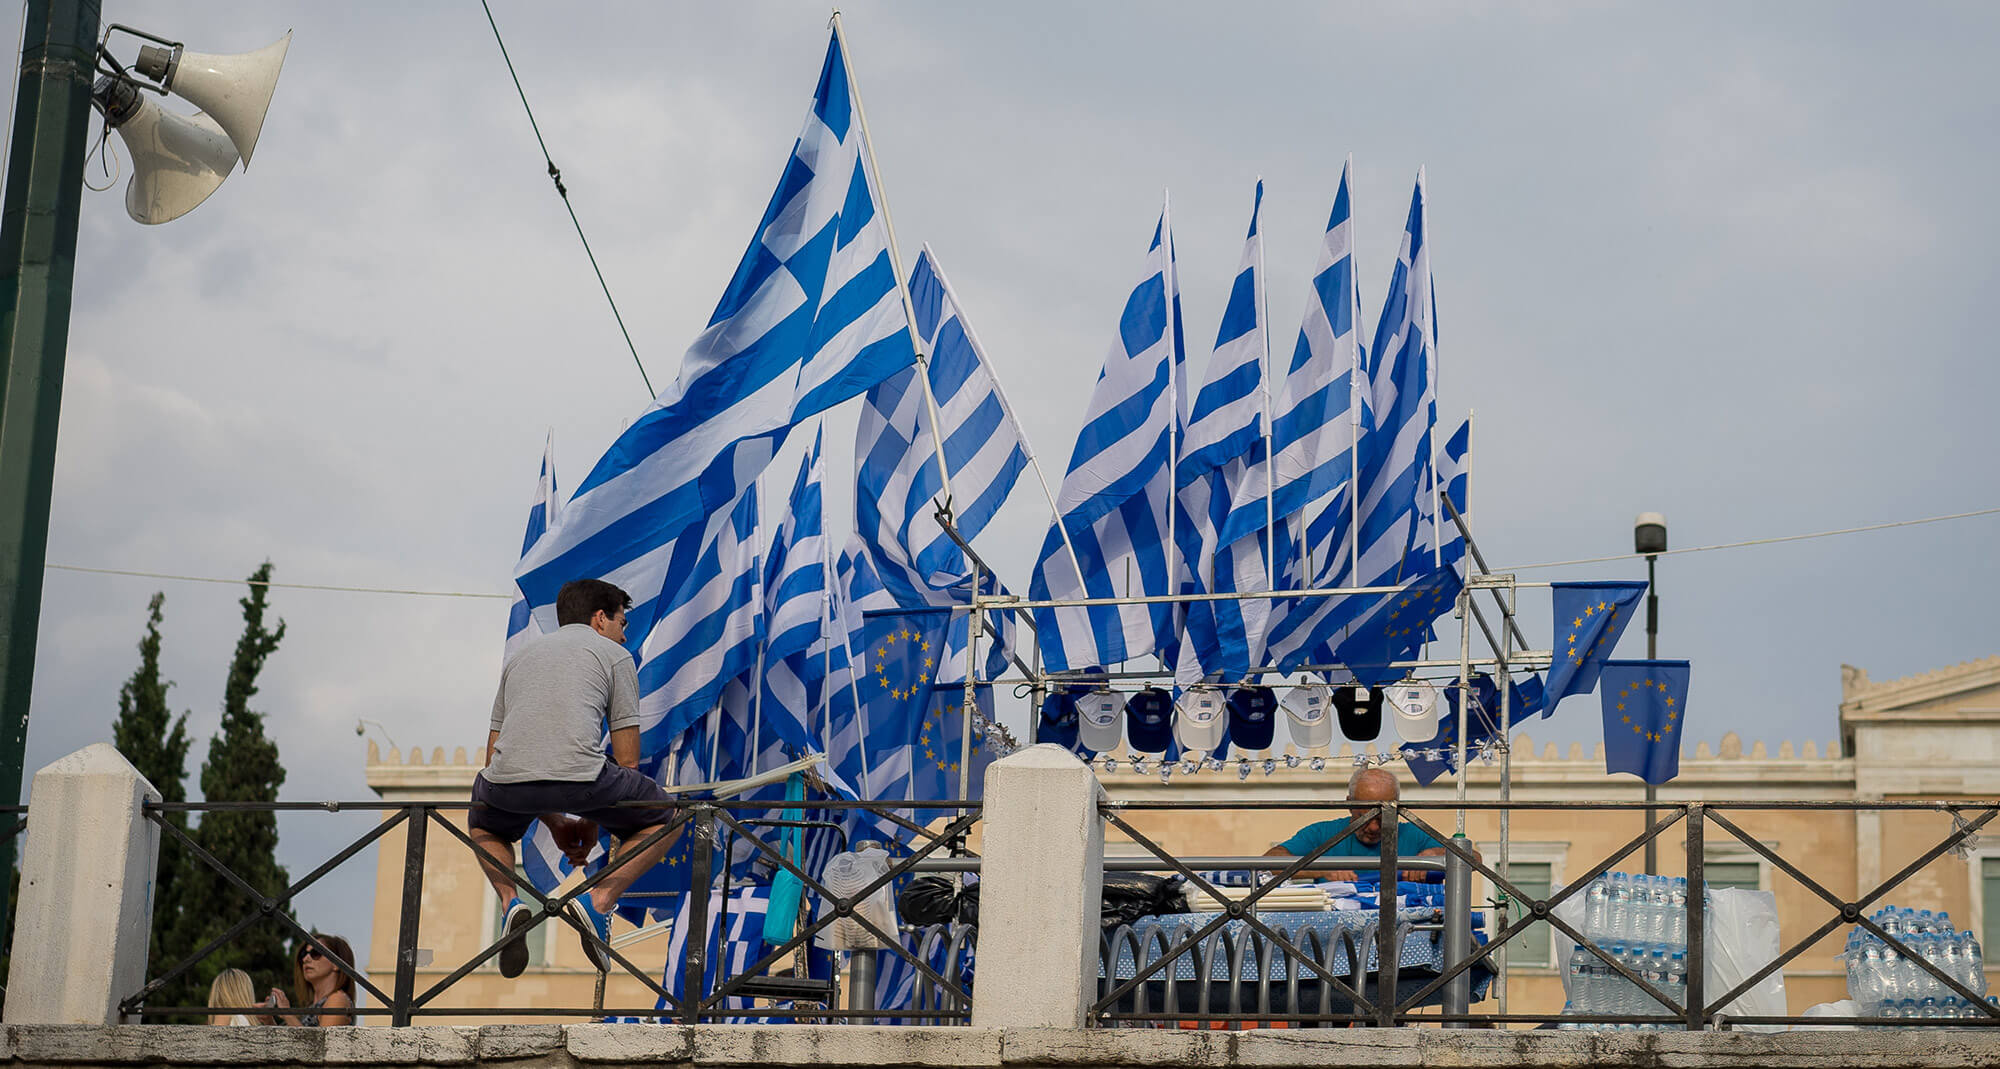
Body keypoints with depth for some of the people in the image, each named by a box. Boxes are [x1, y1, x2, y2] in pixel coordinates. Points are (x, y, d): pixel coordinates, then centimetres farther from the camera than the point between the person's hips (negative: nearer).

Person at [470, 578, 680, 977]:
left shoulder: (519, 656, 32)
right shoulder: (614, 655, 19)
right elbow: (626, 761, 15)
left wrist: (555, 822, 38)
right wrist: (594, 817, 31)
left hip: (507, 781, 4)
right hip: (579, 775, -4)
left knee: (484, 823, 40)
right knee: (665, 819, 23)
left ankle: (510, 902, 11)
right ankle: (599, 902, 1)